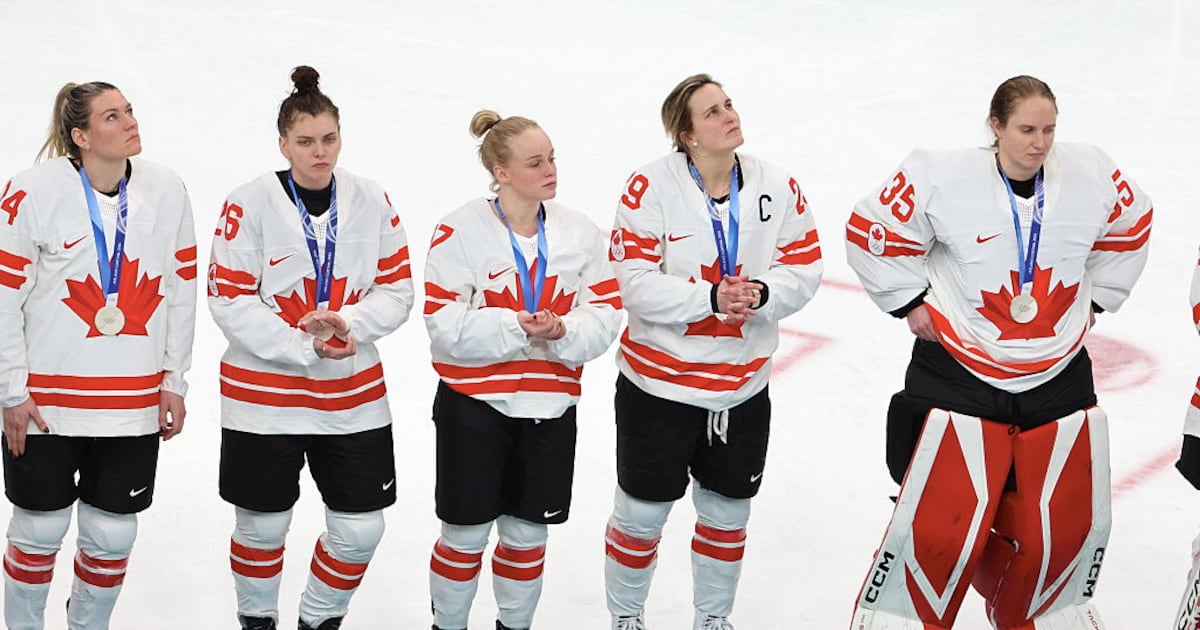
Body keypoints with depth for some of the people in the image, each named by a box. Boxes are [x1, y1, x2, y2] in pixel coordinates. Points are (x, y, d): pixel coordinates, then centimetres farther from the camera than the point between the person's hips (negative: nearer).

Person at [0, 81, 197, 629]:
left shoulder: (167, 191, -1)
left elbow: (182, 290, 7)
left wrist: (174, 380, 6)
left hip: (135, 404, 3)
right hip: (46, 399, -3)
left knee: (113, 534, 10)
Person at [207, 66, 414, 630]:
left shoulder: (372, 202, 0)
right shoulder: (249, 205, -10)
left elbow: (396, 289, 1)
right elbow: (230, 302, -12)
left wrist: (348, 323, -18)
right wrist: (303, 348, -20)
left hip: (354, 393, 3)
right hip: (263, 393, -3)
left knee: (360, 529, 4)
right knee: (263, 525, 9)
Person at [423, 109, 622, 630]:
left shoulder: (580, 232, 0)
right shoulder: (461, 230, -12)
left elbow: (605, 313, -1)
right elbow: (444, 322, -15)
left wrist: (561, 332, -20)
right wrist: (515, 327, -24)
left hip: (550, 405, 4)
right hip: (474, 405, -3)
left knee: (528, 533, 14)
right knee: (466, 533, 6)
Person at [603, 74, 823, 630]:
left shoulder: (777, 186, -4)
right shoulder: (650, 187, -16)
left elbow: (804, 267, -1)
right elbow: (636, 284, -18)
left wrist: (759, 294, -21)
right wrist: (711, 298, -28)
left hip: (742, 386, 4)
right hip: (659, 382, -4)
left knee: (727, 511, 18)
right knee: (643, 511, 9)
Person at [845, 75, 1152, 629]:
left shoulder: (1090, 175, -5)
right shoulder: (943, 179, -16)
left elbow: (1131, 224, 15)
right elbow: (871, 228, -6)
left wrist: (1096, 297, 13)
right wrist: (910, 300, -4)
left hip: (1058, 380, 4)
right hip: (961, 378, -4)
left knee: (1069, 522, 13)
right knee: (940, 526, -7)